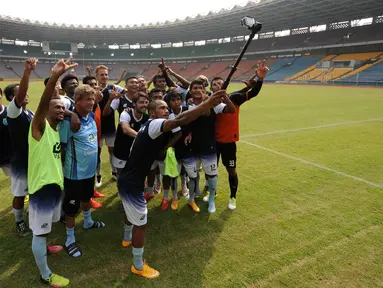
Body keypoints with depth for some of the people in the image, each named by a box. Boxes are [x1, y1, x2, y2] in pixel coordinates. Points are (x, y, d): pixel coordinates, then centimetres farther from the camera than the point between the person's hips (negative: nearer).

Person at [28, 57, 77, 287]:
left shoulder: (56, 130, 9)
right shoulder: (39, 126, -14)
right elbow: (43, 102, -35)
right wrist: (55, 76, -48)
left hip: (55, 182, 8)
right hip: (42, 184, -8)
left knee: (47, 225, 27)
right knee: (40, 230, 5)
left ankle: (43, 248, 52)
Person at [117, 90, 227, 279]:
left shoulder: (151, 128, 11)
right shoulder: (154, 124, -21)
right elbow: (180, 120, -39)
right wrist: (208, 103, -45)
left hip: (128, 179, 11)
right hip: (131, 183, -11)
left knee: (132, 212, 34)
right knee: (140, 224, 3)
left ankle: (127, 238, 61)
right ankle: (138, 266, 23)